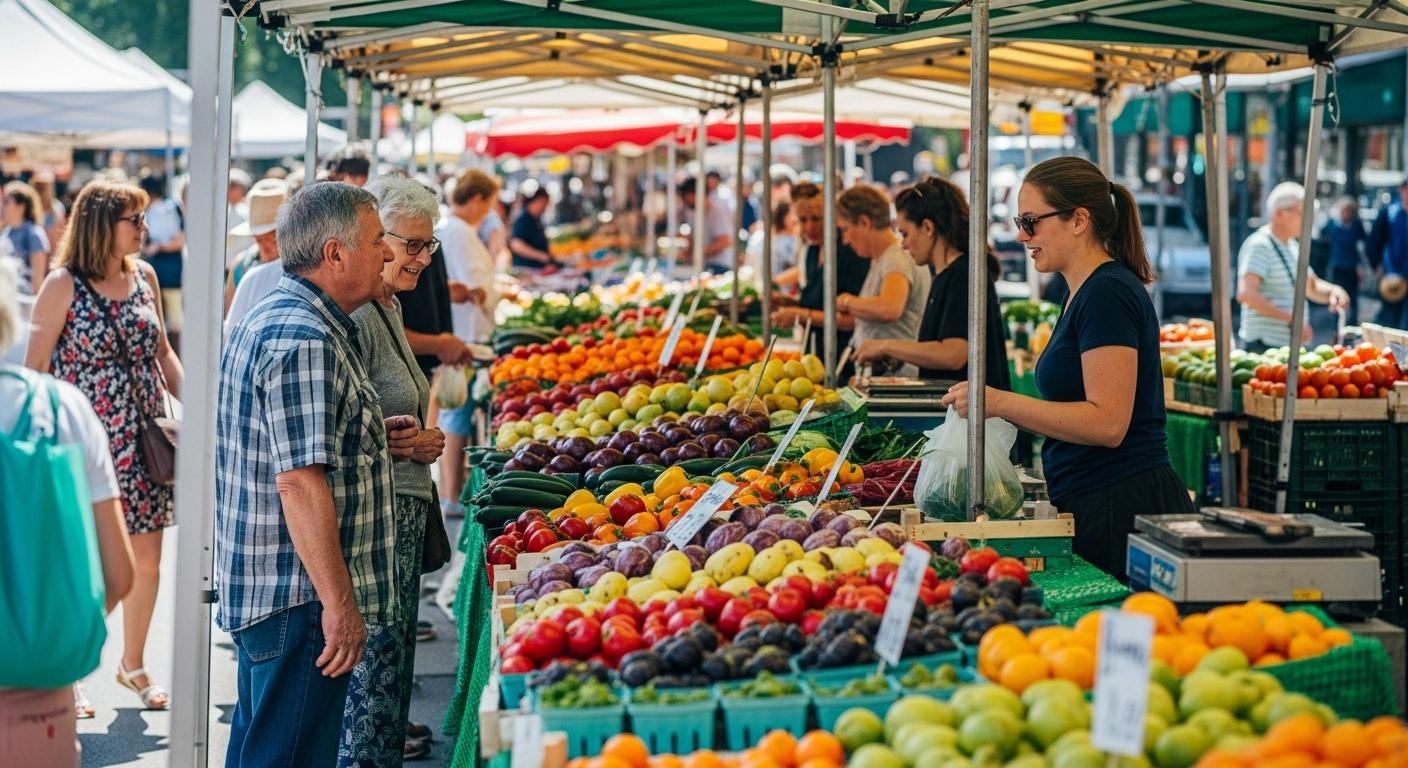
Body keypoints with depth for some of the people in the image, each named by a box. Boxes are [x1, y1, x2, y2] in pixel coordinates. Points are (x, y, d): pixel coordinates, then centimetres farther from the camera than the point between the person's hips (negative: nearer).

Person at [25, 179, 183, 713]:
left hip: (143, 440, 5)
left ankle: (133, 665, 28)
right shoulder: (63, 285, -9)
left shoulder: (145, 276, 7)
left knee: (147, 559, 9)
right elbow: (36, 368, -8)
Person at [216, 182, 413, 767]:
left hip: (259, 587, 11)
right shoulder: (306, 342, -21)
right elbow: (299, 481, -26)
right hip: (299, 600, -11)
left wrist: (375, 439, 13)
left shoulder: (270, 319, 13)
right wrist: (340, 604, -23)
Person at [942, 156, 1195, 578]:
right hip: (1092, 508, 10)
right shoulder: (1088, 291, 17)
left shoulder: (1108, 294, -14)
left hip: (1122, 511, -10)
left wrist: (999, 402, -21)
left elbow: (1106, 423, -22)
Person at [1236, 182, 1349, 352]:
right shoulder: (1259, 246, -13)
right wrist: (1291, 319, -29)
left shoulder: (1293, 247, 17)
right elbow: (1246, 294, -26)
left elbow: (1311, 287, 25)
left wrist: (1333, 291, 1)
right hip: (1265, 346, -9)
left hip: (1293, 344, 9)